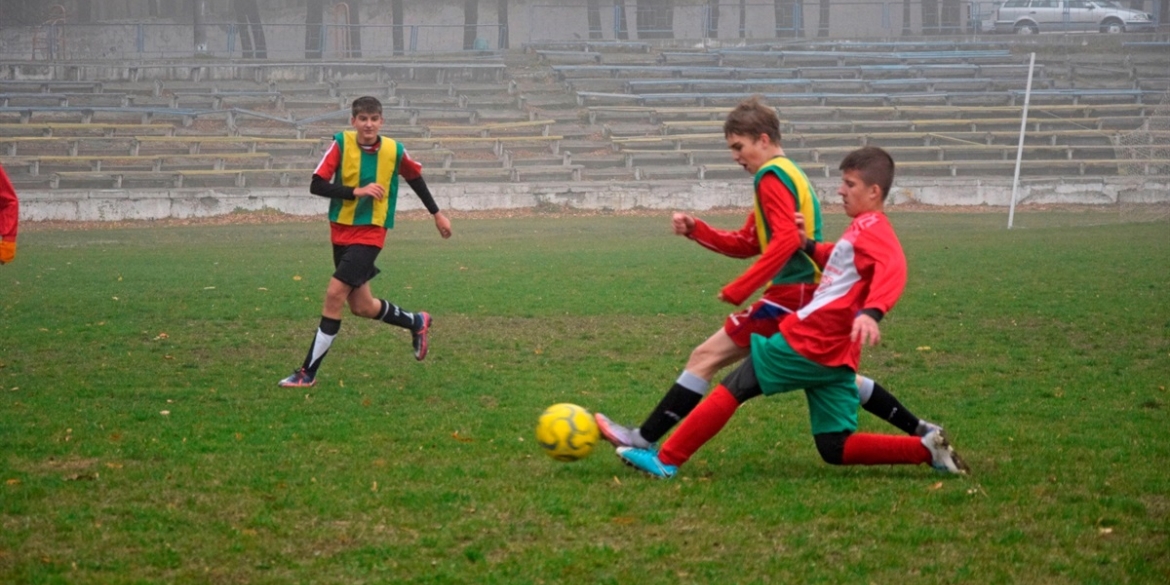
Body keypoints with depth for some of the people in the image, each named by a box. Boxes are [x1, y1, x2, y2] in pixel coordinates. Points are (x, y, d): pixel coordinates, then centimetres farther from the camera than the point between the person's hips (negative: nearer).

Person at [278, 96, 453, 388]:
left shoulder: (395, 151, -8)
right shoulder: (341, 144, -9)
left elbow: (415, 178, 12)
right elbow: (317, 186, -14)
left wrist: (437, 214, 20)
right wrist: (356, 191, -25)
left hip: (370, 234, -3)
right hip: (341, 230, 3)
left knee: (335, 293, -16)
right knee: (362, 307, 10)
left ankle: (308, 372, -9)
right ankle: (416, 322, 39)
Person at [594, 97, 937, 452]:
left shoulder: (771, 176, -9)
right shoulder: (791, 173, 20)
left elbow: (786, 239, -23)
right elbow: (746, 244, 21)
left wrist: (738, 290, -24)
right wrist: (695, 230, 8)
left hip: (790, 294, -10)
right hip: (813, 295, 10)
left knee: (706, 357, -8)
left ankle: (644, 440, -10)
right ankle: (921, 433, 21)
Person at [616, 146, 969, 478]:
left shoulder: (873, 228, -12)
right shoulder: (864, 229, 17)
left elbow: (893, 267, -31)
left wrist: (871, 312, -48)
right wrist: (807, 247, 13)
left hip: (805, 343, -10)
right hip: (833, 356, 10)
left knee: (733, 389, 1)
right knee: (836, 449, 10)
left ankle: (666, 461, 5)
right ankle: (927, 449, 1)